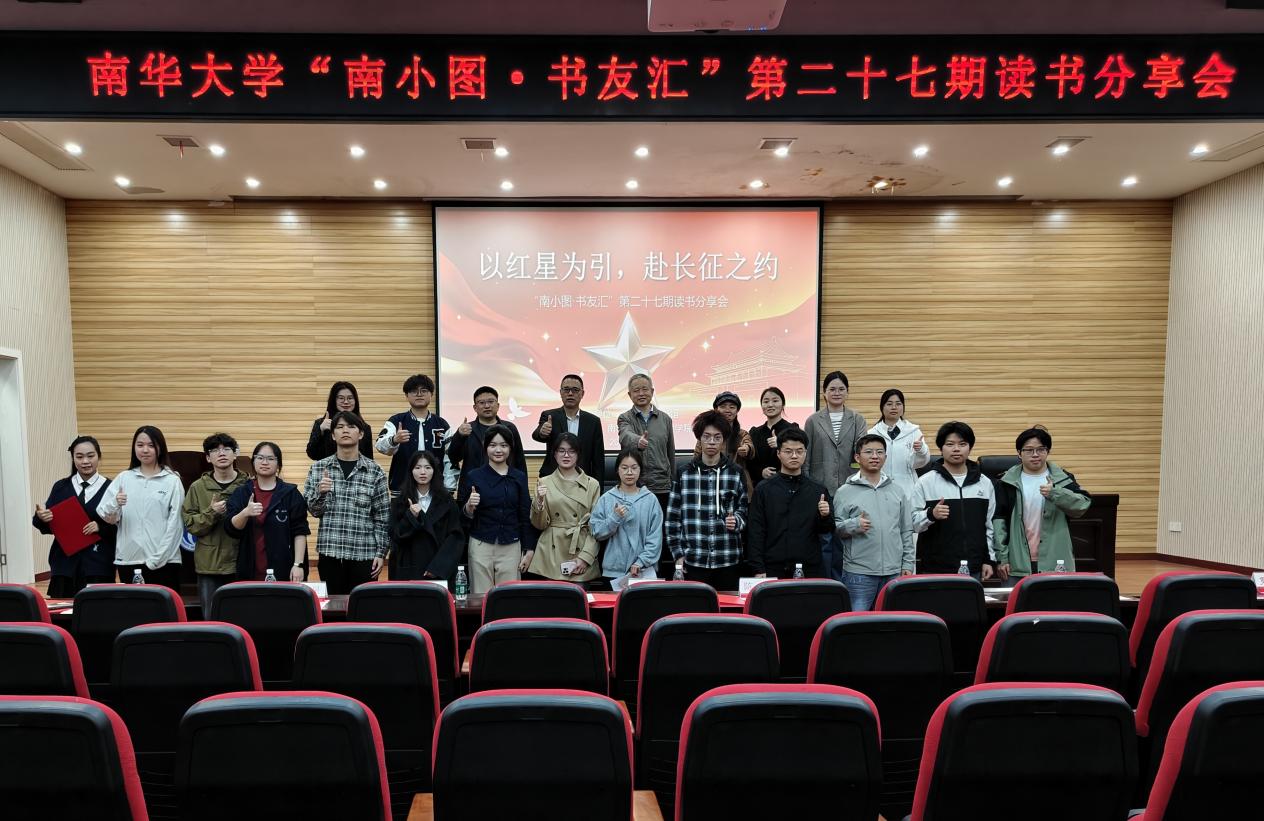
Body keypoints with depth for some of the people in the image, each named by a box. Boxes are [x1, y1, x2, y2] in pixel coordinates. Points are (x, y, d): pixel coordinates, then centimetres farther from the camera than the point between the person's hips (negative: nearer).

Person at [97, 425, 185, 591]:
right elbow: (106, 517, 5)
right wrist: (115, 505, -17)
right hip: (128, 560, 3)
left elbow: (175, 524, -3)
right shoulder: (123, 478, 9)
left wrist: (157, 559, -8)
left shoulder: (172, 481, 0)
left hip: (163, 562, -3)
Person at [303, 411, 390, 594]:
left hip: (364, 554, -1)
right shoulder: (318, 468, 6)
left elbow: (382, 516, 1)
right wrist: (320, 492, -13)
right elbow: (313, 510, 6)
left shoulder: (375, 471, 0)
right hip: (330, 552, 1)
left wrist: (381, 552, -3)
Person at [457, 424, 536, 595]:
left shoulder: (519, 477, 5)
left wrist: (529, 550, 5)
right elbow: (461, 516, 5)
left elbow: (526, 516, 8)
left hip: (511, 547, 1)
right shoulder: (473, 476, 1)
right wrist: (469, 507, -16)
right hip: (481, 546, -1)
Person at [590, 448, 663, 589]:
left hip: (644, 570, 0)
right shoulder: (606, 499, 0)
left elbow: (655, 537, -4)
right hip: (613, 570, 0)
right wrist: (614, 518, -16)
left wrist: (642, 562, -12)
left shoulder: (650, 499, -1)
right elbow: (596, 532, -2)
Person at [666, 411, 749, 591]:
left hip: (728, 561, 1)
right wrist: (678, 553, 1)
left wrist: (736, 521, -11)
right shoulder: (683, 474, 3)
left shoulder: (735, 474, 4)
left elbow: (744, 510, 11)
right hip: (693, 561, 0)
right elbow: (673, 517, 5)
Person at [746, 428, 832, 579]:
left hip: (810, 570, 2)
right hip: (774, 570, -1)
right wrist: (759, 570, -8)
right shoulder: (764, 489, 0)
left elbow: (827, 529, 9)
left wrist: (825, 516, -13)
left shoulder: (817, 489, 5)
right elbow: (755, 533, -2)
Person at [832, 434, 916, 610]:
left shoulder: (898, 491, 10)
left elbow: (906, 531, 12)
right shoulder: (845, 492, -2)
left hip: (894, 572, 4)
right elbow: (834, 528, -5)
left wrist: (908, 564, 7)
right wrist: (853, 525, -22)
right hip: (858, 572, -4)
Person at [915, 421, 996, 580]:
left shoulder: (984, 483, 10)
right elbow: (914, 522, -7)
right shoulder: (926, 481, -3)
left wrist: (990, 560, 12)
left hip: (973, 569, 3)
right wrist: (931, 514, -25)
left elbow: (989, 526, 15)